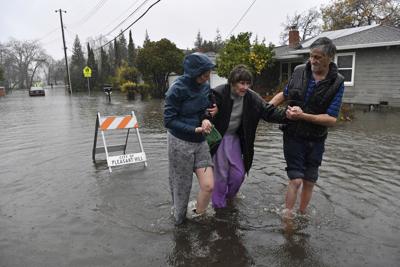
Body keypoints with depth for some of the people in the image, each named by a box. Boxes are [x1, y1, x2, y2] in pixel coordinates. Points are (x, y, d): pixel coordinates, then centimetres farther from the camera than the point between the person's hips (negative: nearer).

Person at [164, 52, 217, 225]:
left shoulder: (205, 87, 0)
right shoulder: (178, 89, -16)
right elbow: (169, 121, -14)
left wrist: (205, 118, -10)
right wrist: (194, 129, -21)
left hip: (200, 143, 5)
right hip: (180, 143, -5)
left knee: (208, 186, -4)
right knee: (181, 188, 9)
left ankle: (197, 218, 22)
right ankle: (179, 221, 34)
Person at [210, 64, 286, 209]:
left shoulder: (252, 98, -10)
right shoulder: (218, 93, -23)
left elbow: (269, 111, -13)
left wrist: (286, 114, -32)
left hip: (234, 137, 5)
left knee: (239, 173, 10)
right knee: (221, 174, 2)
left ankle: (228, 196, 40)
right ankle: (219, 205, 26)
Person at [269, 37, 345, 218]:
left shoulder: (336, 83, -9)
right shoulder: (299, 71, -4)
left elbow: (331, 119, -14)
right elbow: (284, 94, 13)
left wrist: (303, 116, -26)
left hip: (315, 140, 1)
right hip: (293, 136, -1)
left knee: (309, 181, 11)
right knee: (296, 180, -6)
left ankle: (302, 215, 30)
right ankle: (287, 217, 10)